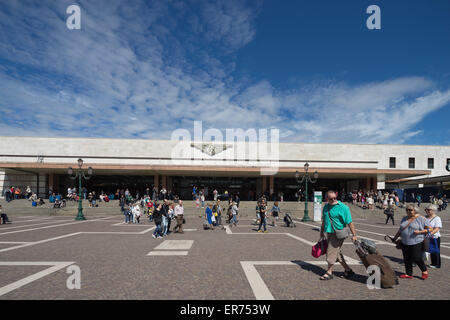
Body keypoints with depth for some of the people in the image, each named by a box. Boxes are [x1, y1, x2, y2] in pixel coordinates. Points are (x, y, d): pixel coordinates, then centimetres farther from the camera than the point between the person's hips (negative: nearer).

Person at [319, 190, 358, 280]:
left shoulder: (343, 207, -13)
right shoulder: (326, 207, 8)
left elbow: (349, 222, -13)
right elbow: (324, 220, 19)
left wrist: (354, 235, -14)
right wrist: (322, 232, 24)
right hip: (329, 233, 7)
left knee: (331, 252, -3)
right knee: (337, 253, 14)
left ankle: (329, 272, 11)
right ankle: (348, 270, 28)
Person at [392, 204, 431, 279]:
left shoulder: (421, 218, -3)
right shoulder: (404, 219, 15)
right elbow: (400, 230, 22)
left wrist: (419, 232, -18)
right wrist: (395, 238, 21)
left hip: (417, 243, -5)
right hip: (405, 243, 6)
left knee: (416, 258, -3)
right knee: (407, 259, 7)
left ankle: (424, 271, 24)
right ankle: (409, 274, 18)